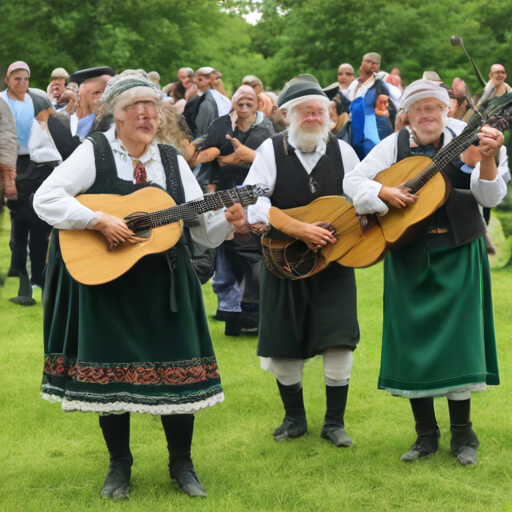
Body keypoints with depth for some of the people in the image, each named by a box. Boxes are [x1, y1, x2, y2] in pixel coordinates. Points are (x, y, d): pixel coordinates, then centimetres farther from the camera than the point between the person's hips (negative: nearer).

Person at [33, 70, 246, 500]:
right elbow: (45, 199, -15)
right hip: (104, 281, -3)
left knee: (177, 367, 1)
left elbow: (203, 227, 8)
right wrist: (100, 220, -23)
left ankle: (181, 463, 17)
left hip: (163, 284, 3)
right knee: (111, 371, 3)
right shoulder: (94, 152, -3)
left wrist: (228, 221, -14)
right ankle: (119, 465, 19)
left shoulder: (172, 160, 8)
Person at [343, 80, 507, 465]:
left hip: (458, 256, -2)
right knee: (413, 342, 4)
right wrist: (384, 193, -14)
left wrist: (488, 160, -29)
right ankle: (426, 434, 16)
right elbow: (353, 181, 4)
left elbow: (490, 197, -11)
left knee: (457, 338, -3)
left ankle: (462, 434, 10)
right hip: (408, 257, 2)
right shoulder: (395, 145, 4)